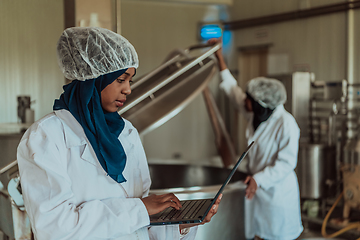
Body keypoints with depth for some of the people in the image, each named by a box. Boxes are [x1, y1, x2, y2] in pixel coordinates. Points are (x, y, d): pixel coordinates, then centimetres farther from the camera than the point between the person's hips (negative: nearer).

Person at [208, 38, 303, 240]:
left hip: (277, 191, -7)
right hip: (258, 187, 7)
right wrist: (220, 57, 15)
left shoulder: (286, 124, -23)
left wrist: (258, 179, -31)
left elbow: (287, 163, -23)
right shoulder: (255, 115, -1)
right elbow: (233, 90, 12)